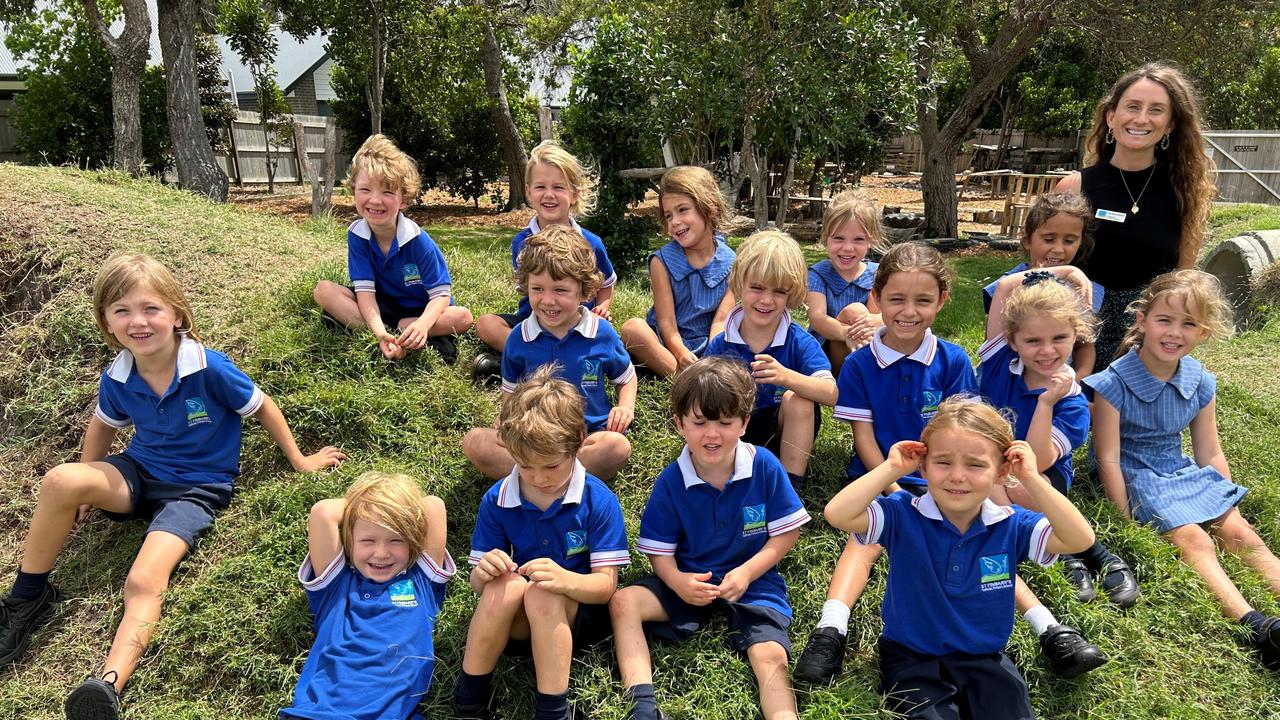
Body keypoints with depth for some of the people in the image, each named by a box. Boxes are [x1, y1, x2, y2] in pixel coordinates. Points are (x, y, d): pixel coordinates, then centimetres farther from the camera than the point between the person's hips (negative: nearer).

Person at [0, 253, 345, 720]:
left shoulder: (208, 368, -20)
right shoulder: (117, 379, -6)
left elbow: (260, 407, -5)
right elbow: (104, 425, 17)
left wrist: (299, 460, 3)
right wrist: (86, 486, 17)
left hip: (197, 488, -4)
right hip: (140, 473, 4)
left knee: (145, 581, -27)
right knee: (60, 480, -26)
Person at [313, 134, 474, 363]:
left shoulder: (417, 239, -21)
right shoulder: (356, 234, -13)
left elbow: (441, 294, -22)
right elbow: (364, 290, -19)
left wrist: (422, 324, -44)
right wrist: (380, 333, -38)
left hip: (420, 311, -3)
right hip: (378, 308, 3)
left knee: (462, 317, -30)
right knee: (324, 290, -19)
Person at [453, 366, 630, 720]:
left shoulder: (599, 501, -13)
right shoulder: (497, 500, -6)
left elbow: (606, 584, -14)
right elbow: (478, 582, -2)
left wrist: (566, 580, -36)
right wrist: (483, 573, -27)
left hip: (580, 615, -2)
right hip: (516, 622, 2)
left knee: (541, 594, -34)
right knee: (505, 584, -31)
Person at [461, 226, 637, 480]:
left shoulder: (601, 333, -1)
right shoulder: (518, 338, 2)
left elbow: (626, 378, 15)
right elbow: (512, 392, 14)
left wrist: (626, 406, -5)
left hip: (590, 435, -1)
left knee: (617, 446, -35)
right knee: (474, 441, -23)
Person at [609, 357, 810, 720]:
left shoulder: (765, 466, -10)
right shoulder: (670, 482, -8)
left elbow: (787, 533, -4)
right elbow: (660, 550, -2)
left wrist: (746, 572, -18)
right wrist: (677, 580, -26)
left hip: (754, 582, -1)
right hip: (690, 581, 2)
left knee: (770, 656, -27)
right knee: (623, 601, -19)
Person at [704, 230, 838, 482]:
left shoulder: (800, 342, -12)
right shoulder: (719, 345, -6)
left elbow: (830, 393, -28)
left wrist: (786, 377, -46)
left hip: (786, 432, -1)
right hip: (737, 432, 1)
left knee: (797, 399, -30)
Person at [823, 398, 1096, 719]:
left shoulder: (1012, 526, -5)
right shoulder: (903, 517, -13)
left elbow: (1080, 539, -17)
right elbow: (837, 514, -27)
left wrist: (1031, 479, -21)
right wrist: (891, 469, -24)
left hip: (985, 660, 3)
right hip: (913, 658, -3)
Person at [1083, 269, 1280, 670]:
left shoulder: (1200, 382, -1)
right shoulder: (1114, 384, -19)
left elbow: (1209, 454, 8)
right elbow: (1108, 459, -17)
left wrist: (1229, 507, 8)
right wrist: (1128, 521, -17)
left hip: (1182, 473, 7)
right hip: (1135, 477, -6)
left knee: (1240, 532, -11)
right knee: (1191, 537, -24)